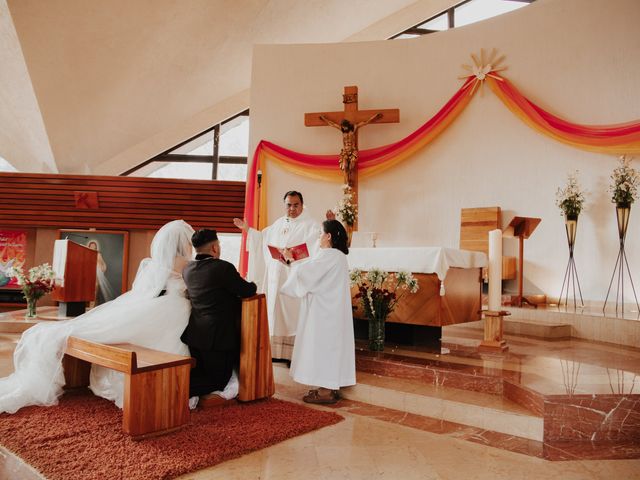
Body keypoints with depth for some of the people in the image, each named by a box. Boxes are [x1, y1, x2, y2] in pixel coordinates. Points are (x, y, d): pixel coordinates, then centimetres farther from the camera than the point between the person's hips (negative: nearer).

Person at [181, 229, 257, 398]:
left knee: (199, 374, 27)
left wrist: (235, 281, 20)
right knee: (219, 379, 8)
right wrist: (252, 284, 11)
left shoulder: (187, 269, 4)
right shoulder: (223, 267, -18)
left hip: (194, 333, 7)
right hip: (218, 336, -7)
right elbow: (247, 291, -11)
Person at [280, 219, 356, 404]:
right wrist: (297, 262, 12)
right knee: (331, 345, 14)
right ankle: (331, 386, 22)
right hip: (332, 310, 10)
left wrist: (290, 260, -1)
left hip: (325, 311, -10)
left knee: (323, 345, -2)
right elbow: (315, 273, 17)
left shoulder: (329, 255, -19)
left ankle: (326, 391, 5)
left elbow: (305, 272, -18)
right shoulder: (338, 255, 11)